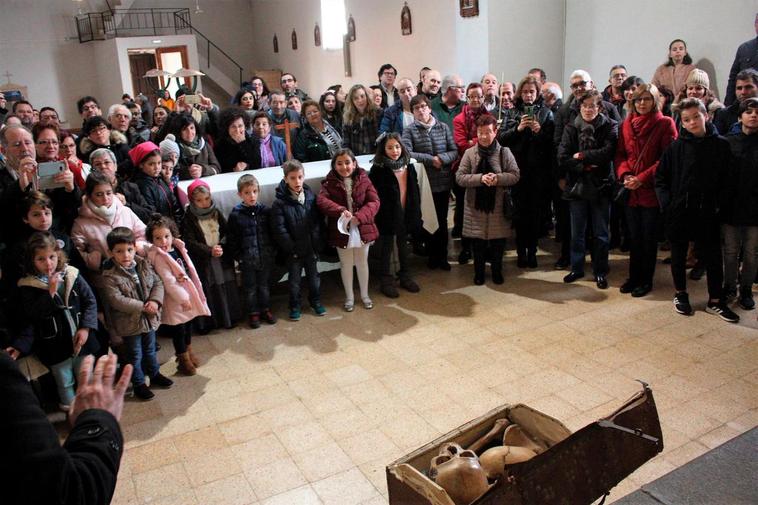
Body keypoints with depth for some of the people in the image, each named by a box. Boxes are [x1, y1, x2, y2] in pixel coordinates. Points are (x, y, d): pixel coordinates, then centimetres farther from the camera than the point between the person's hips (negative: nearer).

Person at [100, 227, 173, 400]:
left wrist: (155, 301, -19)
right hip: (129, 323, -5)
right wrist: (142, 307, -25)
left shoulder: (144, 265, -3)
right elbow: (116, 300, -25)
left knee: (150, 349, 24)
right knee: (135, 355, 11)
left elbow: (157, 283, -1)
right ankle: (139, 384, 27)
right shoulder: (110, 276, -20)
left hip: (149, 318, 5)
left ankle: (155, 374, 44)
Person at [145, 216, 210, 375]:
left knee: (188, 325, 23)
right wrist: (182, 298, -21)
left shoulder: (178, 248, -1)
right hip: (175, 298, -7)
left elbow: (189, 269, 8)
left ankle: (188, 351, 44)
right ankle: (183, 360, 24)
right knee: (178, 329, 6)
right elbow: (168, 281, -23)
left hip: (188, 293, 7)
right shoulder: (158, 256, -21)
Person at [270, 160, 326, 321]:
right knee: (294, 279, 12)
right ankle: (294, 306, 28)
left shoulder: (311, 197, -1)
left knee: (313, 276, 18)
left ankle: (315, 301, 37)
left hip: (311, 247, 3)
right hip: (293, 250, -3)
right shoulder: (280, 202, -13)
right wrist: (292, 247, -16)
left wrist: (317, 244, -5)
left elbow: (318, 223, 1)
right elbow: (279, 229, -15)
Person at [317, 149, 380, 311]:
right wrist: (340, 211, -34)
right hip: (341, 230, -1)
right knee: (346, 264, 14)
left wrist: (359, 216, -25)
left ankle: (365, 295, 34)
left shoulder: (363, 179, -2)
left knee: (362, 263, 16)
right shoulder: (330, 182, -5)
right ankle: (349, 297, 31)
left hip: (362, 229, 1)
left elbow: (374, 202, -9)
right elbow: (321, 200, -20)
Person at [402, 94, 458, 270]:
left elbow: (454, 151, 1)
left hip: (443, 182, 2)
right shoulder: (409, 131, -1)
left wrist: (441, 158, -17)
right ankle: (432, 255, 23)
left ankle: (442, 256, 22)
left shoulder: (443, 127, 5)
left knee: (442, 220, 9)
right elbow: (407, 153, -16)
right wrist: (431, 159, -17)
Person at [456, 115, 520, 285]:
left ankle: (497, 271, 29)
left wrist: (498, 178, -21)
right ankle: (479, 272, 26)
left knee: (498, 241, 9)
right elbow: (459, 177, -7)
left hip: (498, 205, 0)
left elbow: (515, 175, -4)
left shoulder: (504, 152, -2)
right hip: (476, 204, 0)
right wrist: (480, 178, -21)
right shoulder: (469, 153, -3)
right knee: (478, 241, 10)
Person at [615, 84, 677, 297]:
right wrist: (625, 175, -10)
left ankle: (646, 280, 17)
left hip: (652, 190, -4)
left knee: (649, 237, 5)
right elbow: (620, 154, 9)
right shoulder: (626, 124, 8)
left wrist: (642, 178, -16)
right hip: (631, 191, 4)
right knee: (634, 236, 12)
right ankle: (634, 277, 23)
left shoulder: (665, 124, -6)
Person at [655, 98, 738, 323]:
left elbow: (725, 179, 3)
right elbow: (660, 177, 2)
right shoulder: (676, 146, -3)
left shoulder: (721, 145, -1)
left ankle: (715, 301, 20)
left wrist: (719, 203, -5)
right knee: (679, 254, 12)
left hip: (707, 211, 0)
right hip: (679, 211, 0)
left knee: (713, 256, 6)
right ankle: (680, 294, 30)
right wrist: (666, 202, -7)